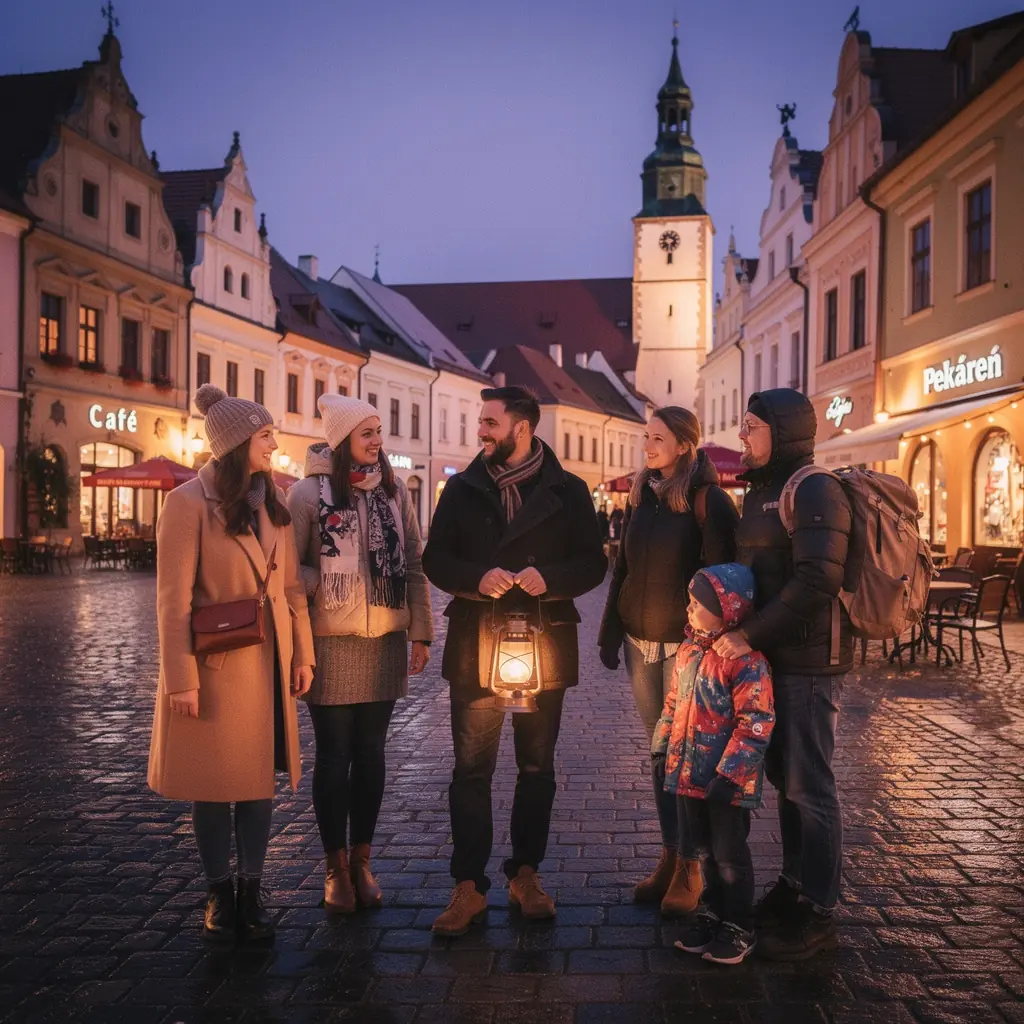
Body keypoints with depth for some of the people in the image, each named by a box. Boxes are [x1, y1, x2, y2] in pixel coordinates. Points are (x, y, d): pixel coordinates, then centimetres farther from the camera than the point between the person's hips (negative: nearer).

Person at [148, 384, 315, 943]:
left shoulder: (273, 500, 7)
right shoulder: (189, 502, -11)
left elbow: (290, 584, 9)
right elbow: (174, 599, -13)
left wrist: (301, 653, 6)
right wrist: (180, 679, -15)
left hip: (268, 660, 5)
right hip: (214, 663, -5)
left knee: (260, 774, 9)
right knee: (213, 780, 8)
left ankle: (251, 891, 21)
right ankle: (219, 893, 23)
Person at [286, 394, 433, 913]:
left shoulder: (394, 490, 6)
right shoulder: (309, 493, -5)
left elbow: (414, 565, 7)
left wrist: (421, 633, 5)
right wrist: (327, 586, -16)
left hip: (385, 642, 3)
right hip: (331, 644, -3)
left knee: (370, 753, 10)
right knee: (334, 756, 5)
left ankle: (361, 860, 24)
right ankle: (336, 866, 20)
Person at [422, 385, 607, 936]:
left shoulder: (567, 490, 1)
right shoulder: (463, 488, 5)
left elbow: (592, 562, 1)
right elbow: (435, 559, 3)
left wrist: (549, 577, -19)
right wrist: (477, 578, -17)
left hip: (545, 644, 0)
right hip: (475, 645, 0)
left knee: (537, 767, 11)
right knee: (471, 769, 2)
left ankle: (526, 872, 27)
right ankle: (469, 885, 12)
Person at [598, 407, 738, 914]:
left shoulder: (707, 500, -9)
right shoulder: (641, 496, 10)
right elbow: (622, 568, 12)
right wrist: (611, 634, 8)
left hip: (685, 642, -6)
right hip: (641, 642, 6)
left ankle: (689, 867, 11)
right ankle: (668, 856, 21)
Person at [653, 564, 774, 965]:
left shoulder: (745, 660, -20)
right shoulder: (689, 649, 6)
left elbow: (757, 721, -21)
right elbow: (674, 703, 16)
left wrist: (729, 773, -22)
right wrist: (663, 748, 14)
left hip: (726, 779, -7)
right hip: (689, 773, 7)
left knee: (729, 854, 6)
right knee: (705, 849, 20)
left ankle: (738, 928, 22)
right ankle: (712, 912, 37)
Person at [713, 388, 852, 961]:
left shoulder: (814, 490, -13)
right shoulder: (764, 490, 15)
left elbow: (817, 580, -24)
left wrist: (751, 635, -21)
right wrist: (740, 631, 4)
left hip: (810, 660, -9)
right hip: (774, 655, 9)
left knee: (810, 786, -1)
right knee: (784, 776, 16)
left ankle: (818, 914, 10)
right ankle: (794, 885, 29)